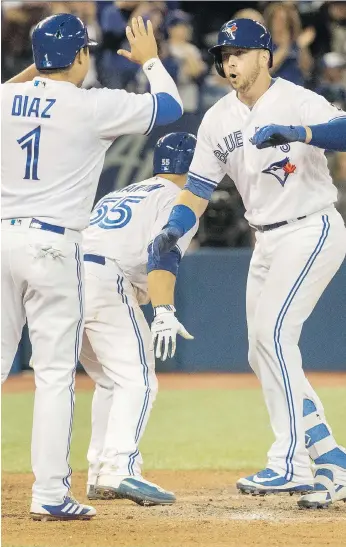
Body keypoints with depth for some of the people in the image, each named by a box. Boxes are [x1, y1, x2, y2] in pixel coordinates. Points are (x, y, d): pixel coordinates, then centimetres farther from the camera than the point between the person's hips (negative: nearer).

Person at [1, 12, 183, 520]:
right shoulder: (93, 106, -8)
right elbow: (171, 106, 5)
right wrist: (150, 60, 21)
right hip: (52, 245, -5)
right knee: (55, 373, -1)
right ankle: (50, 495, -2)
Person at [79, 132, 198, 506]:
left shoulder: (117, 195, 34)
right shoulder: (178, 199, 10)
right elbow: (164, 255, -9)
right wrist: (163, 312, -22)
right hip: (104, 279, -7)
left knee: (111, 380, 21)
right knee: (137, 379, -8)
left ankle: (99, 475, 17)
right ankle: (120, 470, -26)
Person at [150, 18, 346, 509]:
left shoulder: (297, 101, -13)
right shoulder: (218, 120, 6)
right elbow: (198, 190, 5)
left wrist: (295, 133, -46)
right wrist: (173, 230, -13)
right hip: (268, 242, 8)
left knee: (272, 331, -20)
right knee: (263, 354, 6)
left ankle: (291, 462, -19)